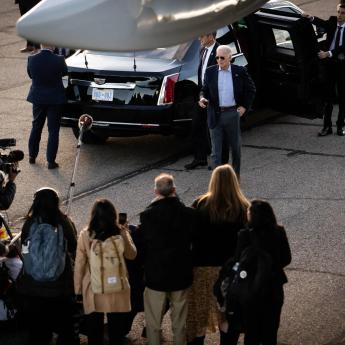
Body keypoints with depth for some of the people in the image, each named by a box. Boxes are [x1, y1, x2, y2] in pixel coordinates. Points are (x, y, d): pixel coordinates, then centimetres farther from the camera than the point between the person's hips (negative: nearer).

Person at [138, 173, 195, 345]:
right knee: (179, 322, 16)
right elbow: (193, 240, -1)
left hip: (155, 274, -2)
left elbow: (142, 243, -9)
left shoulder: (147, 215, -17)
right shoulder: (188, 213, -11)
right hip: (181, 274, 2)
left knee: (153, 322, 11)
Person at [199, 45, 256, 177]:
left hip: (233, 113, 0)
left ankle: (236, 178, 30)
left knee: (236, 148, 14)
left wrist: (245, 106, 2)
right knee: (216, 151, -3)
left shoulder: (240, 72, -1)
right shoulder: (210, 72, 2)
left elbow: (251, 90, 10)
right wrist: (202, 98, -12)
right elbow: (204, 89, 10)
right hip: (215, 115, 0)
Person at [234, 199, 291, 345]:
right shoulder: (279, 233, -9)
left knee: (252, 333, 12)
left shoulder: (245, 235, -20)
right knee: (270, 333, 16)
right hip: (274, 290, 3)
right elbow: (286, 259, 1)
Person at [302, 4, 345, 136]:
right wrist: (311, 18, -30)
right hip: (330, 63, 2)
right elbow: (322, 23, -11)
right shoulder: (332, 22, 5)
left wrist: (328, 53, -27)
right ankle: (327, 126, 8)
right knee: (328, 96, 4)